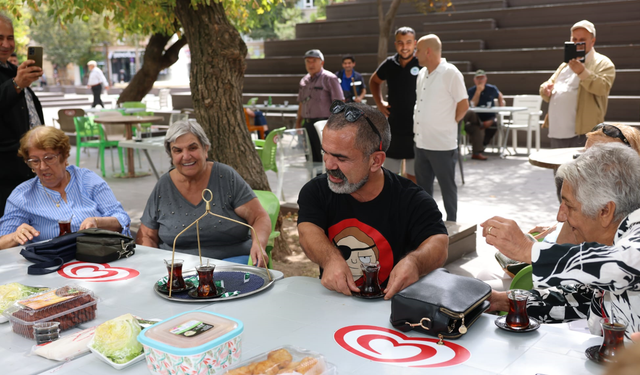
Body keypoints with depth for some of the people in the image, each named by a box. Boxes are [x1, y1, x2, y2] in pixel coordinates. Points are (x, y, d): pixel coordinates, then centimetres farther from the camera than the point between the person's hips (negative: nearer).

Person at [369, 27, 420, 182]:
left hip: (416, 130, -4)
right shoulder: (389, 64, 3)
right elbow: (374, 81, 22)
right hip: (393, 128, 4)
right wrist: (379, 102, 10)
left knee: (413, 176, 5)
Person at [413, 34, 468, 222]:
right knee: (423, 185, 17)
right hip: (421, 142, 8)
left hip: (442, 143, -7)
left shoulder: (450, 73, -12)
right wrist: (417, 125, 11)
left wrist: (449, 123, -4)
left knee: (447, 186, 6)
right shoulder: (422, 73, 11)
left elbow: (463, 105, -11)